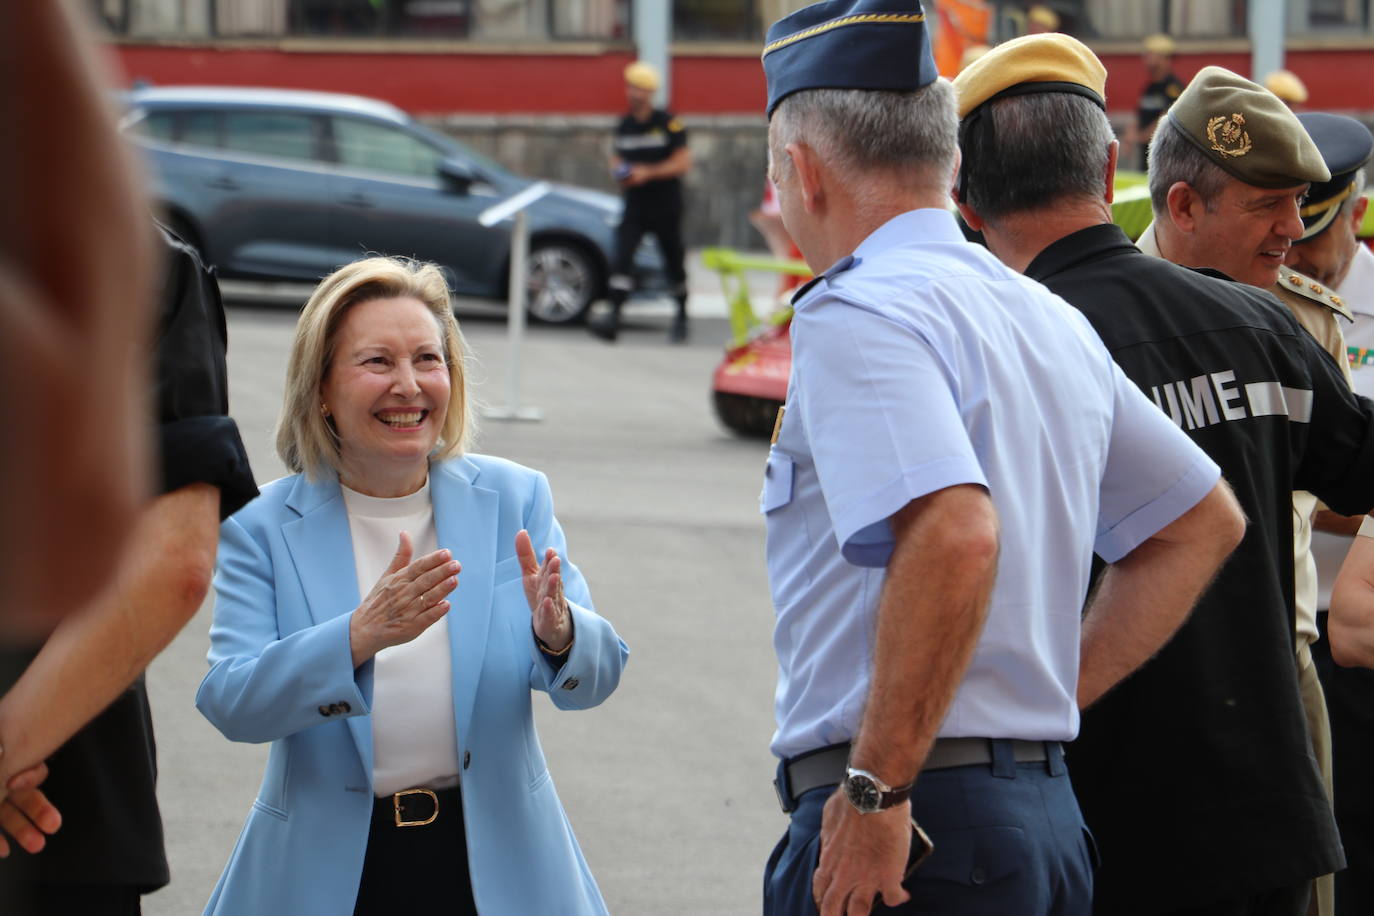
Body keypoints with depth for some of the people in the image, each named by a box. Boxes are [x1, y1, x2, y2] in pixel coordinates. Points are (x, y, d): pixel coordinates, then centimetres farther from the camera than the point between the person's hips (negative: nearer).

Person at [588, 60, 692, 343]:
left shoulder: (668, 124, -6)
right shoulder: (624, 126, 10)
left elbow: (683, 162, -9)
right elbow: (617, 158, 22)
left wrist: (648, 172, -18)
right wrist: (619, 172, -2)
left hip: (665, 206, -3)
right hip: (635, 206, 3)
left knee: (674, 263, 8)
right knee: (622, 259, -16)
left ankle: (681, 317, 28)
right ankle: (612, 317, -26)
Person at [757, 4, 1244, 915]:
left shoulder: (853, 314, -11)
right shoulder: (1054, 321, 17)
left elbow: (953, 534, -26)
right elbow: (1204, 521, 27)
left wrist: (877, 791, -21)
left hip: (910, 829, -9)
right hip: (1052, 811, 9)